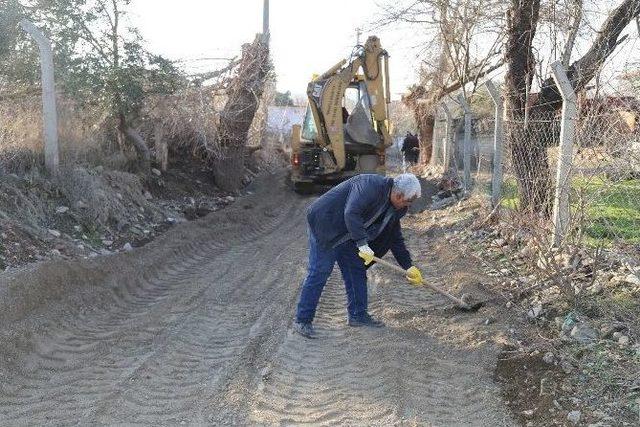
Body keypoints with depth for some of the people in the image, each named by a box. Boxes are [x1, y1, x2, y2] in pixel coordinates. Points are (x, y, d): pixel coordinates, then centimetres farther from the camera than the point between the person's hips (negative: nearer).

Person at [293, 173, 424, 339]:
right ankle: (302, 320, -2)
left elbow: (396, 239, 12)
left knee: (357, 271, 10)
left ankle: (357, 315, 21)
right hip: (324, 227, -9)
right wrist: (362, 244, -37)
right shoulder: (371, 185, -25)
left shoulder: (393, 208, 4)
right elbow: (351, 213, -36)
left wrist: (409, 267, 7)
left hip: (347, 236, 9)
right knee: (319, 273, -9)